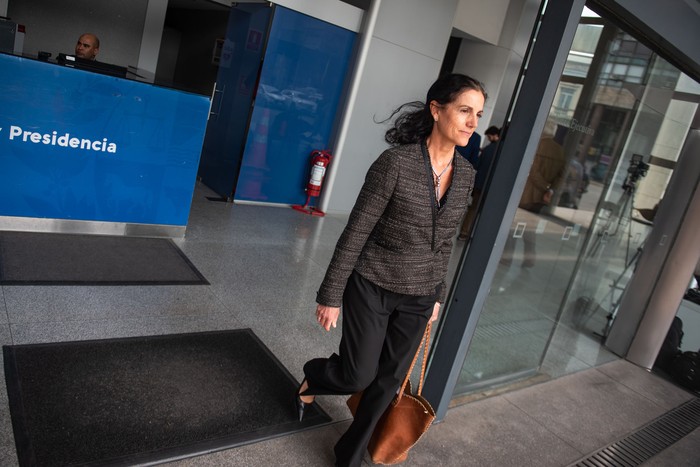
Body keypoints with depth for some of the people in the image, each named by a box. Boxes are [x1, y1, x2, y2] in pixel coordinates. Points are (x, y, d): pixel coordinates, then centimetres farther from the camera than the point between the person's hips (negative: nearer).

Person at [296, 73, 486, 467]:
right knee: (357, 376, 4)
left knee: (389, 381, 14)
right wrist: (331, 295, -11)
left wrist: (437, 294, 16)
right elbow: (356, 232, -14)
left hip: (418, 298, 5)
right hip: (372, 287, -5)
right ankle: (312, 378, 41)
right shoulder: (396, 162, -19)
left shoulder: (466, 174, 0)